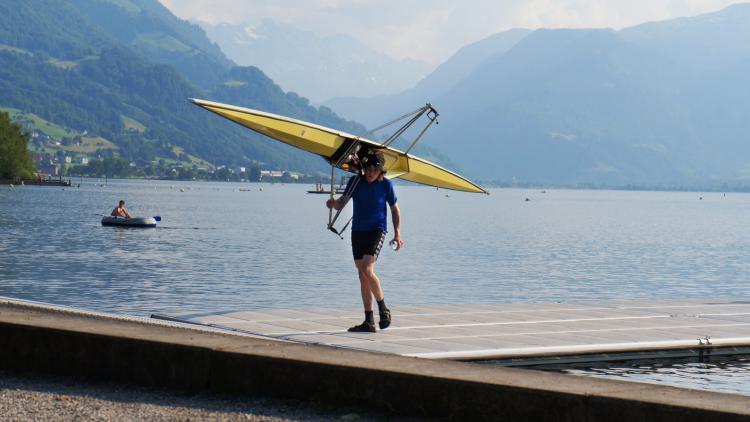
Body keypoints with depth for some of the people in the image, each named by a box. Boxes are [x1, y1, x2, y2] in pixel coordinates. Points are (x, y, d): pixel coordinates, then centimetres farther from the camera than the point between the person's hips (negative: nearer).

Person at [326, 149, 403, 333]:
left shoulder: (386, 185, -5)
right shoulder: (355, 181, 0)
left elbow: (395, 209, 6)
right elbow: (342, 203, 1)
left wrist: (397, 234, 0)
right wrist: (333, 203, -22)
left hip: (376, 230, -4)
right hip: (358, 231, 4)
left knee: (367, 270, -22)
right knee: (362, 276, 5)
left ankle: (383, 309, -2)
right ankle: (369, 322, 9)